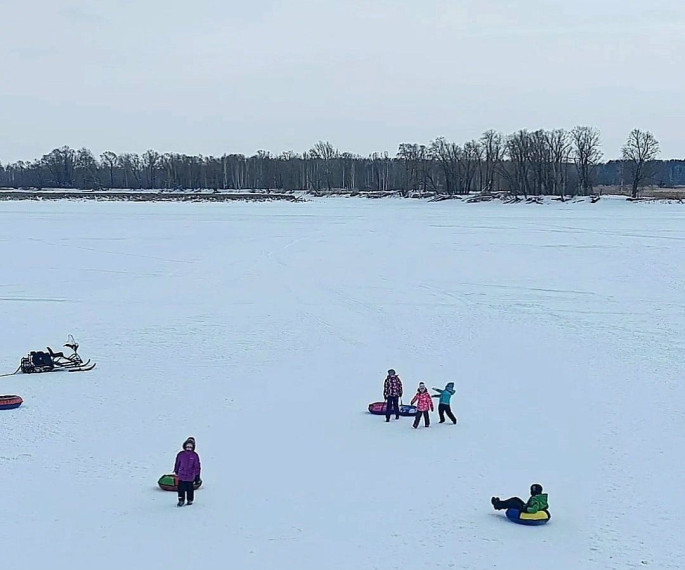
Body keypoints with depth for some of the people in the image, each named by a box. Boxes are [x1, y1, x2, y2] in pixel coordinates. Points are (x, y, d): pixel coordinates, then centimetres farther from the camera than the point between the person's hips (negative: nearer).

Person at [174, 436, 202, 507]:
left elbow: (197, 466, 2)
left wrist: (197, 476, 2)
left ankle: (190, 500, 25)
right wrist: (176, 471, 15)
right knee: (181, 489, 2)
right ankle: (181, 500, 13)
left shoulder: (195, 456, -3)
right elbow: (177, 463, 9)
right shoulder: (181, 454, -2)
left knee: (190, 489, 10)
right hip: (181, 476, 0)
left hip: (190, 477, 0)